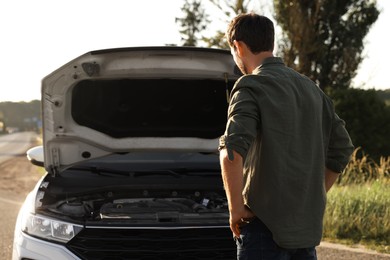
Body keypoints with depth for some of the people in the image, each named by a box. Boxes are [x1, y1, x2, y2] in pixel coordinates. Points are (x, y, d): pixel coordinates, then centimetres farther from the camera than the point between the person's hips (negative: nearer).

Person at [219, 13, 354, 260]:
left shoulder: (252, 86, -10)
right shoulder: (310, 88, 13)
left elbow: (232, 151, -24)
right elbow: (342, 148, 19)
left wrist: (236, 208, -14)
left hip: (266, 222, -7)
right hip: (308, 226, 7)